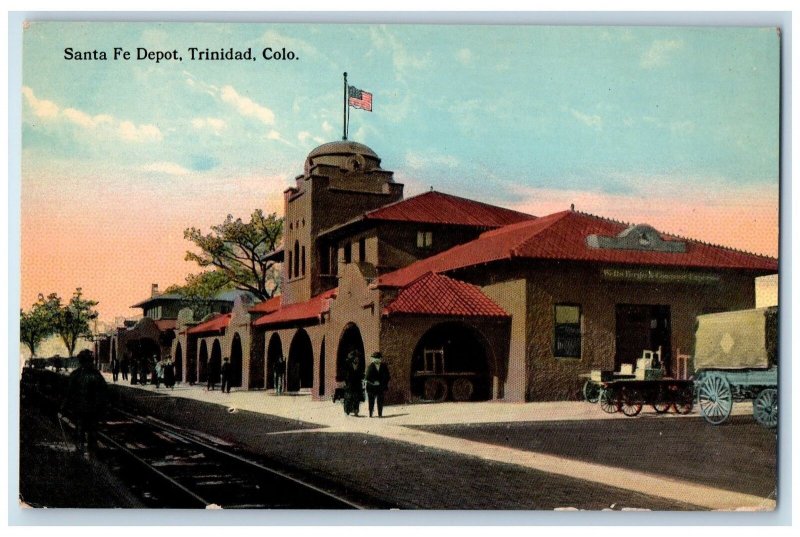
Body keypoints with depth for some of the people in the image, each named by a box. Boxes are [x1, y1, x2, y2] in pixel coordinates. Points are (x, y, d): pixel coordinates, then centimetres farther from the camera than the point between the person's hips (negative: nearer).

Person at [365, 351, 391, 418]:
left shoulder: (384, 366, 3)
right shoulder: (370, 367, -1)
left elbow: (387, 376, 6)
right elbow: (367, 377, -5)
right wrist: (373, 382, -14)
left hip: (381, 387, 1)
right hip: (371, 387, -1)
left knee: (380, 401, 1)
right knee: (371, 401, 2)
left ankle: (380, 414, 7)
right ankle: (370, 414, 6)